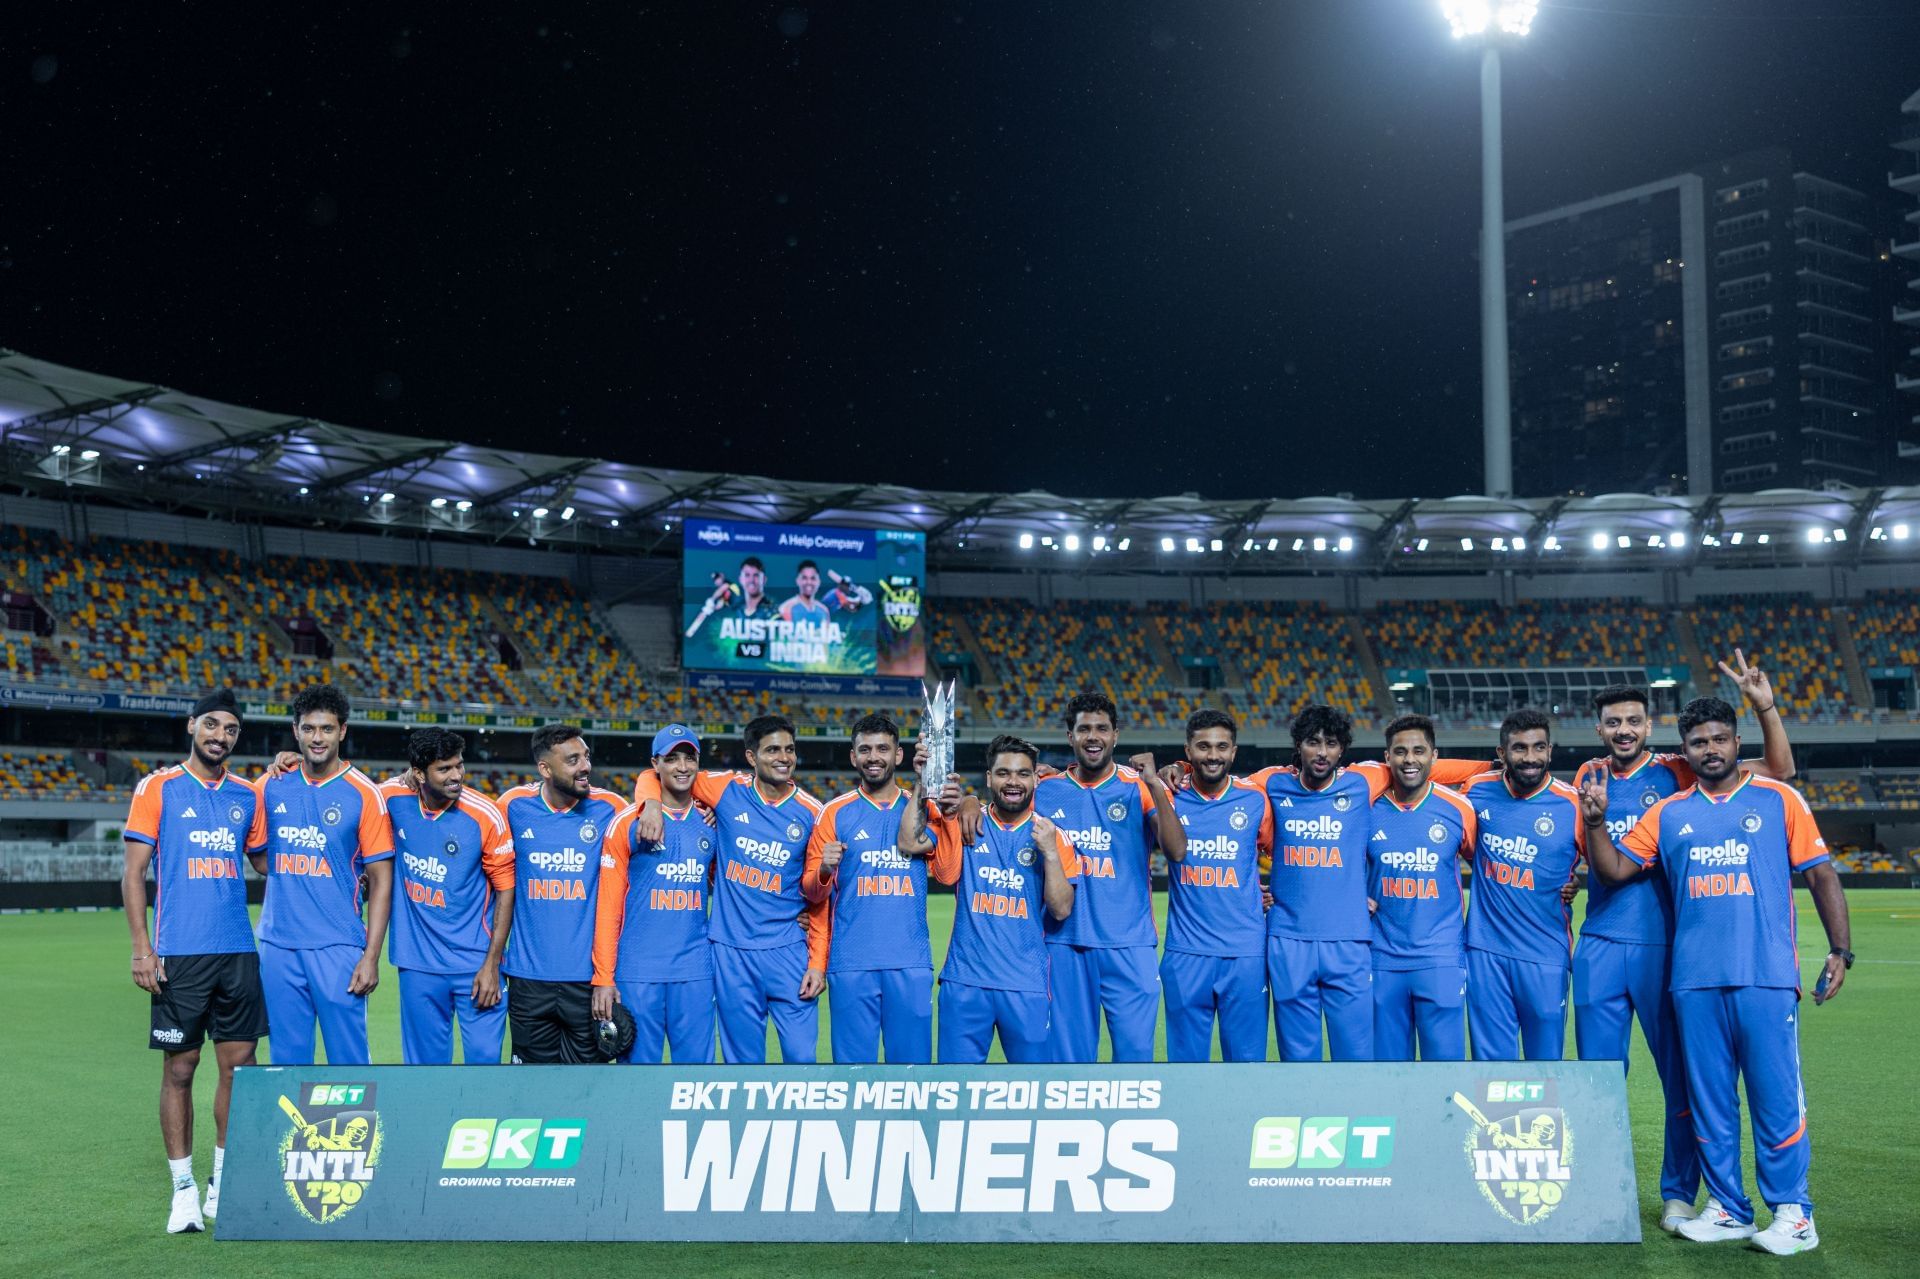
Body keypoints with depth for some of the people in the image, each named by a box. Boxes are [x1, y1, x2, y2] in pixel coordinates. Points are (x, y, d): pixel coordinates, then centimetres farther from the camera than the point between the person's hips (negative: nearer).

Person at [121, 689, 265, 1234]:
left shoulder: (246, 795, 11)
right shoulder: (158, 788, 1)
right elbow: (133, 872, -1)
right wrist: (141, 948, -9)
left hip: (238, 951, 4)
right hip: (179, 954, -3)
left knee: (239, 1063, 4)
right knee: (180, 1067, 1)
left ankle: (223, 1183, 17)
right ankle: (183, 1189, 12)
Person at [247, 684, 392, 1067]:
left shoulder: (363, 793, -4)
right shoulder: (272, 787, 7)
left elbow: (381, 880, -4)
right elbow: (259, 859, 19)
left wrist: (371, 956, -10)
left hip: (337, 948, -3)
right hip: (279, 946, 4)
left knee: (348, 1062, -2)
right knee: (287, 1060, 9)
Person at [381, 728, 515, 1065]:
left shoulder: (486, 816, -13)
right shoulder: (394, 799, -4)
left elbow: (506, 890, -6)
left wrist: (492, 964, -10)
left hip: (475, 964, -3)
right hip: (418, 965, 3)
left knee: (484, 1058, -4)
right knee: (426, 1063, 10)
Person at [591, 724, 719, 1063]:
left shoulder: (710, 821, 9)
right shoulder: (628, 822, 0)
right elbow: (608, 905, -3)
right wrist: (603, 978, -8)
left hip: (696, 971, 3)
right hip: (638, 971, -3)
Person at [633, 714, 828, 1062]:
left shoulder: (811, 813, 1)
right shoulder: (728, 790, 1)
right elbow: (653, 776, 10)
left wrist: (818, 962, -1)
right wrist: (652, 804, -12)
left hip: (789, 952, 0)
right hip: (731, 952, 1)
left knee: (803, 1058, -3)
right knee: (742, 1062, 8)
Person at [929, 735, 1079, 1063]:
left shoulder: (1051, 835, 4)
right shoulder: (964, 825, 6)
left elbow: (1061, 910, -3)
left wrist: (1050, 853, -14)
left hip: (1027, 985, 0)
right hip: (965, 980, 0)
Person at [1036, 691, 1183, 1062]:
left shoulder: (1140, 788, 1)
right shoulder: (1045, 791, 6)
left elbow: (1176, 850, -12)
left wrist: (1155, 786, -21)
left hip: (1129, 946, -1)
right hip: (1065, 944, 2)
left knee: (1135, 1052, -2)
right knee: (1069, 1055, 7)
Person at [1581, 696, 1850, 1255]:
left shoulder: (1779, 800, 5)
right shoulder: (1667, 814, 12)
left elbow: (1820, 875, 5)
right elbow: (1614, 869, 11)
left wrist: (1840, 950, -3)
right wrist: (1596, 821, -5)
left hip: (1766, 977, -3)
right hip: (1695, 980, 3)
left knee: (1776, 1095, -4)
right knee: (1708, 1097, 8)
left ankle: (1793, 1214, 6)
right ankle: (1727, 1208, 18)